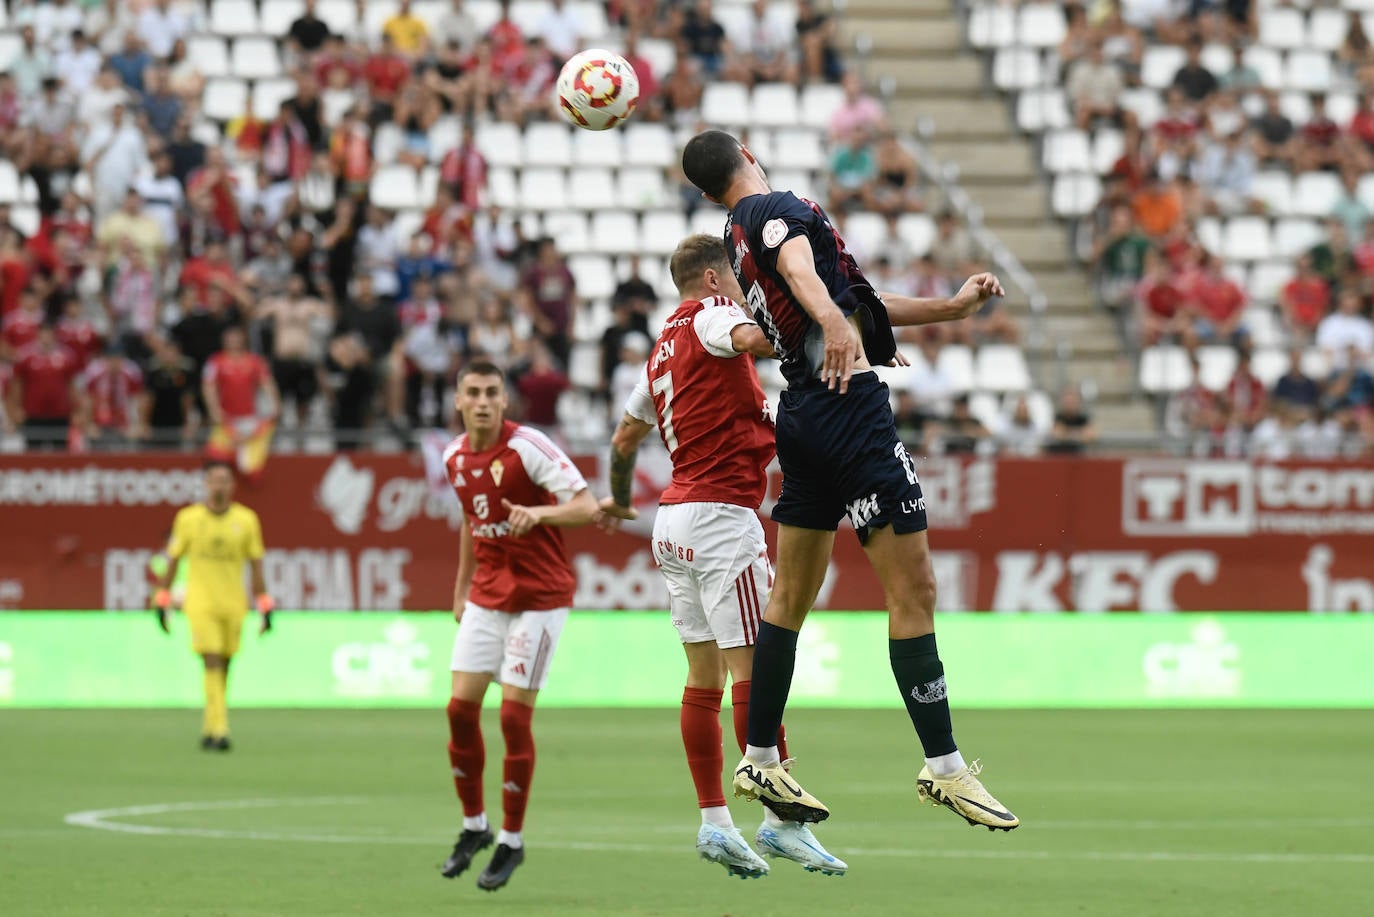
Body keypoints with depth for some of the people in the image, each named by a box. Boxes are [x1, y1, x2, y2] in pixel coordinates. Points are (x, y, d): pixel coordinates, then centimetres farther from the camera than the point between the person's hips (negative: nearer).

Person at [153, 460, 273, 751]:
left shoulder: (246, 519, 2)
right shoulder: (188, 518, -1)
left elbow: (256, 564, 6)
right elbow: (173, 561, 6)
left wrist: (265, 609, 3)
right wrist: (161, 602, 5)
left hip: (233, 605, 2)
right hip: (200, 604, -2)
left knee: (222, 670, 8)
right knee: (212, 664, -15)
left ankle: (209, 729, 25)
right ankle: (219, 730, -19)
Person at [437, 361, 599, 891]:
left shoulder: (529, 447, -16)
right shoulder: (455, 458, 4)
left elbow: (587, 506, -20)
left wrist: (538, 513, -38)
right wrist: (461, 590, 23)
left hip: (539, 598, -6)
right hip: (486, 598, 6)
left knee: (514, 715, -7)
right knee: (461, 708, 0)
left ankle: (512, 842, 5)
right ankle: (474, 827, 17)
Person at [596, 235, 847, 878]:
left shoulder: (663, 350, 21)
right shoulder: (711, 312, -3)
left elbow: (624, 439, 32)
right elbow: (750, 339, -28)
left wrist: (620, 501, 48)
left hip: (676, 518, 9)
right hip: (721, 515, -9)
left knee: (705, 677, 8)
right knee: (757, 668, -9)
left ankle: (714, 823, 7)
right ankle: (781, 820, -11)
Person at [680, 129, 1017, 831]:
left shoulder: (739, 234, 20)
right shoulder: (776, 208, -6)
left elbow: (853, 302, 27)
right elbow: (799, 267, -31)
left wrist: (951, 307, 27)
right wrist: (833, 319, -51)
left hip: (805, 412, 10)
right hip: (851, 405, -10)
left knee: (791, 596, 16)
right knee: (913, 589, -8)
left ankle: (761, 763, 22)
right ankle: (944, 768, -8)